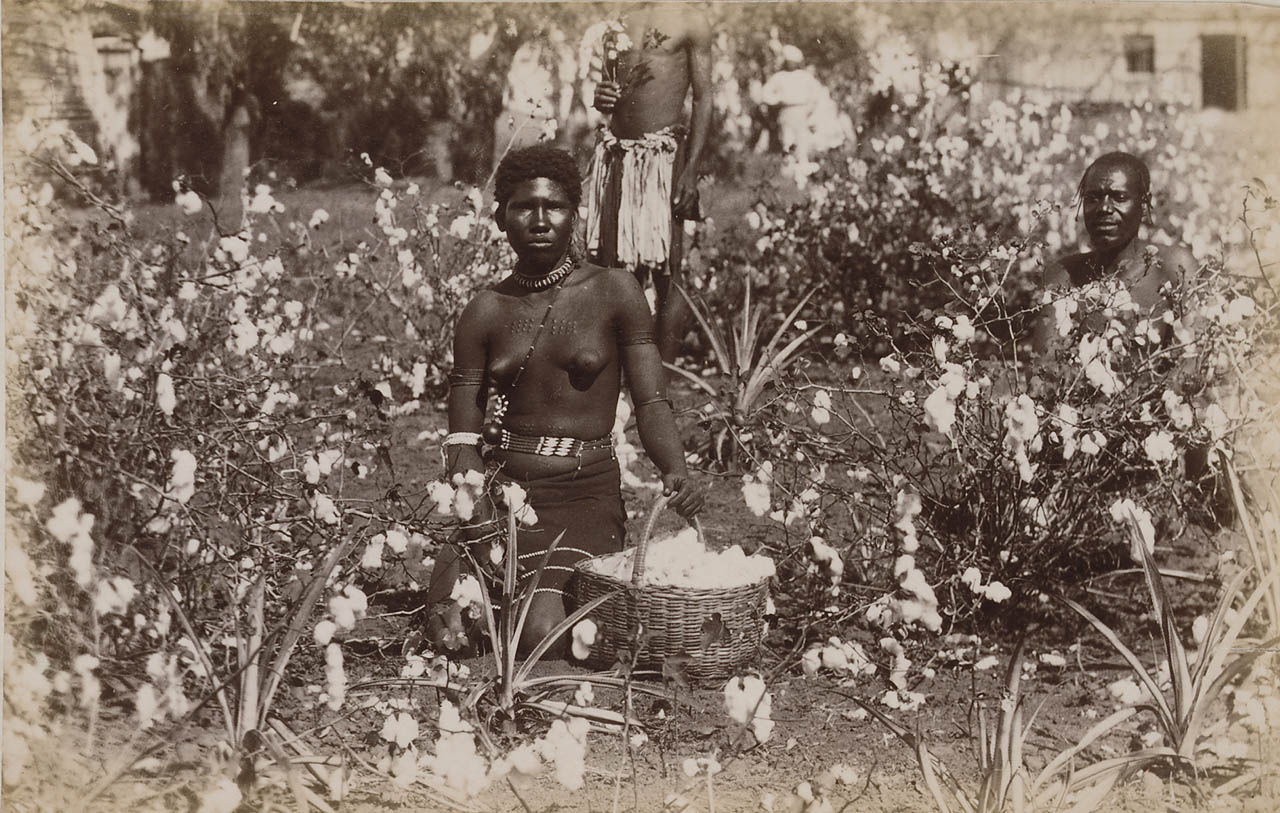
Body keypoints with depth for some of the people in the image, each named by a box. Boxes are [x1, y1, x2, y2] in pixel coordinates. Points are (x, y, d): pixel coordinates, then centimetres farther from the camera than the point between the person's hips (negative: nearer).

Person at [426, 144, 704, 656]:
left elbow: (651, 403, -3)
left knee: (543, 632, -22)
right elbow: (463, 439, 4)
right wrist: (474, 502, -16)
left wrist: (676, 472, -23)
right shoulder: (485, 313, 5)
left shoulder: (615, 294, 0)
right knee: (449, 629, -18)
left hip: (585, 493, -2)